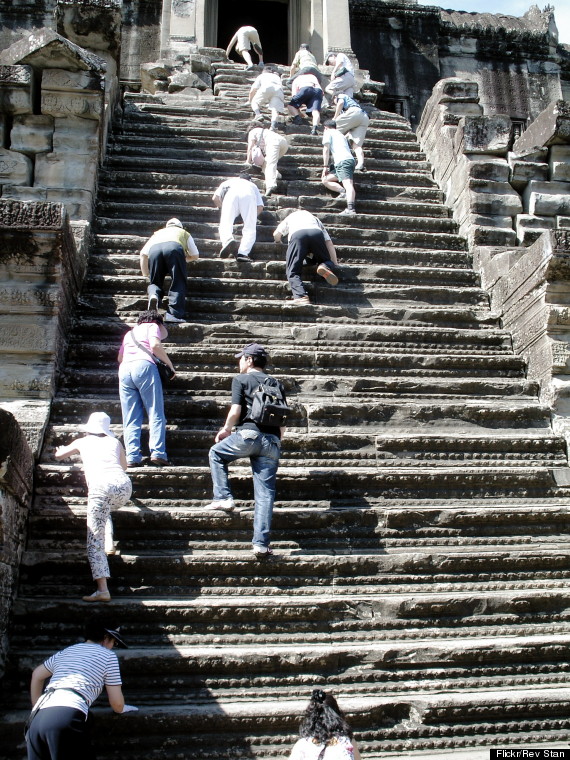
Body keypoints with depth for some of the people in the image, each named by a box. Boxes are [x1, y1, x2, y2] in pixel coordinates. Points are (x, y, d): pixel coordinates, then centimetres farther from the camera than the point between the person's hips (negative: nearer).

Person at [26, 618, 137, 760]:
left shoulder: (65, 652, 31)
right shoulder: (108, 655, 14)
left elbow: (37, 675, 42)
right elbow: (117, 704, 15)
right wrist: (122, 708, 36)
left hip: (38, 718, 6)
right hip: (68, 716, -6)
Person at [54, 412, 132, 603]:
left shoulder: (82, 442, 25)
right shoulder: (114, 442, 28)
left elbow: (59, 454, 44)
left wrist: (61, 450, 68)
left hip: (100, 486, -3)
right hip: (124, 485, 3)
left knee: (94, 541, -4)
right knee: (104, 510, 37)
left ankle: (102, 590, -16)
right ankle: (109, 543, 17)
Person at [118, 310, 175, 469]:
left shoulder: (129, 332, 35)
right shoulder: (152, 326, 18)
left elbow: (120, 357, 32)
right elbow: (155, 345, -1)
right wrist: (170, 364, 5)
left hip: (124, 369, 5)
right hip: (144, 366, -5)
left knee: (131, 419, 2)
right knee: (156, 414, -5)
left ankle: (132, 457, -10)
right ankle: (157, 453, -17)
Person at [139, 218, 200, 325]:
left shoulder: (158, 233, 41)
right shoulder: (184, 233, 39)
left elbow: (143, 254, 28)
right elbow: (195, 255, 37)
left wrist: (145, 273, 35)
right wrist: (184, 259, 56)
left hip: (154, 249, 2)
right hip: (174, 247, -2)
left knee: (155, 282, 14)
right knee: (178, 283, 0)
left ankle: (154, 295, -19)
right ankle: (175, 314, -18)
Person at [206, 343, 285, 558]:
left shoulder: (241, 379, 7)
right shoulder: (276, 384, 21)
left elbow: (235, 412, -4)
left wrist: (225, 429, 13)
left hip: (249, 434, -4)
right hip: (272, 442, 4)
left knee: (216, 453, 25)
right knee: (265, 493, 3)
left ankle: (223, 498, 13)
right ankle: (261, 543, -3)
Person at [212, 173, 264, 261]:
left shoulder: (228, 182, 43)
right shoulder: (252, 185, 42)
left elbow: (215, 198, 27)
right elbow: (260, 207, 24)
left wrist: (223, 209, 43)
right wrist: (251, 217, 37)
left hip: (231, 194, 0)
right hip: (248, 195, 0)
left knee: (225, 224, -6)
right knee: (250, 229, -1)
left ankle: (228, 240, -39)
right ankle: (243, 253, -24)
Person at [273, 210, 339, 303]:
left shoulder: (290, 217, 43)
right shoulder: (315, 219, 43)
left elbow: (276, 234, 34)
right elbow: (329, 243, 30)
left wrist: (278, 242, 57)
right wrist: (335, 263, 30)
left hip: (297, 234, -1)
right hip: (317, 233, 2)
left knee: (293, 272, 1)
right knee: (326, 260, 22)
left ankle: (301, 297, -26)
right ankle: (326, 267, -15)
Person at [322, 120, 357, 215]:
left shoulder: (328, 132, 13)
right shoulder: (341, 134, 36)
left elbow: (326, 149, 3)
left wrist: (325, 166, 3)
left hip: (342, 161, -8)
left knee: (348, 185, -26)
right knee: (325, 180, 11)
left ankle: (350, 209, -44)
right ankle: (344, 192, -11)